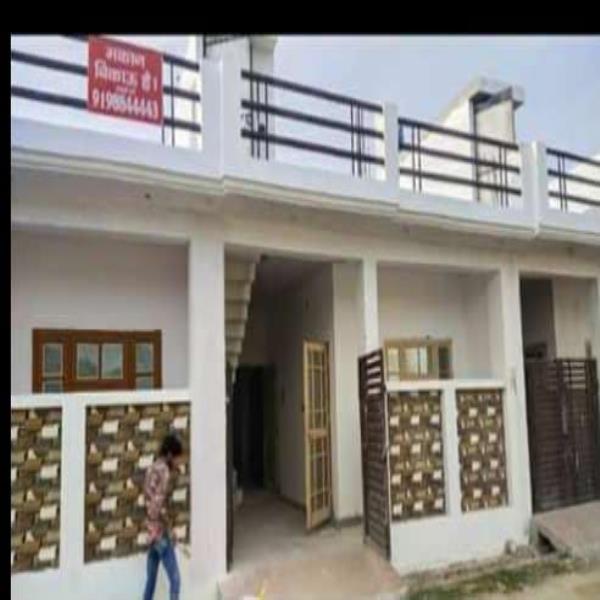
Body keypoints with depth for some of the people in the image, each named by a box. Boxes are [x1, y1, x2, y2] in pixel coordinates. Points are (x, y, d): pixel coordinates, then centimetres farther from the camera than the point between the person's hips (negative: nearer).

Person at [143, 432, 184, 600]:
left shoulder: (152, 468, 11)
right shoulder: (163, 470, -17)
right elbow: (159, 506, -24)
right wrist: (169, 531, -13)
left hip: (151, 532, 9)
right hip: (161, 533, -9)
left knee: (150, 581, 15)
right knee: (175, 580, -3)